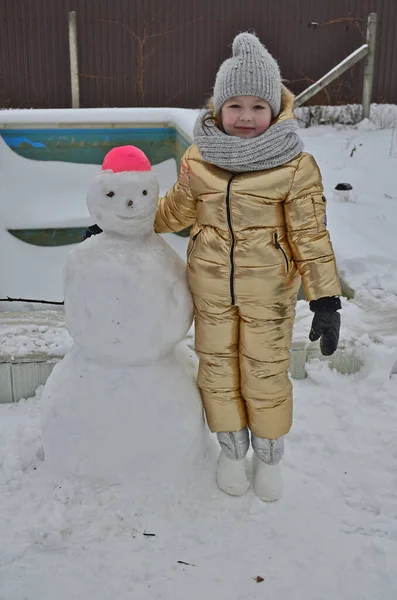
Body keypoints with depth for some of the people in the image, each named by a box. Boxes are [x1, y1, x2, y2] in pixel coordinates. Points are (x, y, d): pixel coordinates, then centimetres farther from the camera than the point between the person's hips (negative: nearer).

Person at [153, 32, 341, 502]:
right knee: (218, 370, 15)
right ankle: (231, 449, 40)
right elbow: (176, 211, 13)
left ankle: (269, 456, 37)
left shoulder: (295, 165, -11)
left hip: (268, 292, -3)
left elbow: (311, 235, -9)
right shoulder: (198, 157, -2)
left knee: (266, 375, 9)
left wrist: (325, 300, -14)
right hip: (210, 289, 3)